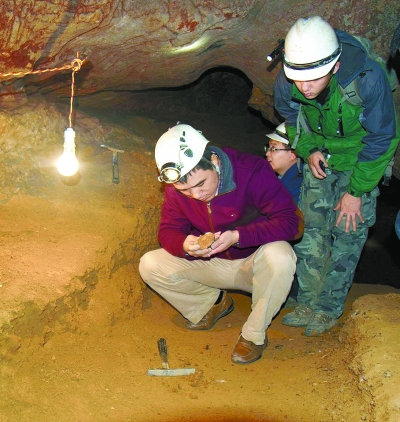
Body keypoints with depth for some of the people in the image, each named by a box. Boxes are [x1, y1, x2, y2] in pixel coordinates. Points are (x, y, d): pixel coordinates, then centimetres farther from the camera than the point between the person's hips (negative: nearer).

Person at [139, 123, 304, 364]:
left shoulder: (253, 171, -26)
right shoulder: (176, 185, -11)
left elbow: (291, 221, -28)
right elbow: (168, 230, -6)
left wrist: (237, 236, -40)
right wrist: (185, 245, -31)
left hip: (254, 264, -4)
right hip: (211, 264, 4)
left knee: (279, 255, -38)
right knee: (150, 265, -13)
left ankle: (254, 335, -14)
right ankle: (213, 303, 10)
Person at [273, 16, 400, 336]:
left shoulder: (368, 79, -35)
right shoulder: (286, 83, -25)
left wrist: (356, 192, -16)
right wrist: (308, 150, -15)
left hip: (360, 158, -3)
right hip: (321, 157, 3)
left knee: (347, 232, -4)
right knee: (311, 229, 3)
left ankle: (329, 309, 10)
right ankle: (309, 303, 17)